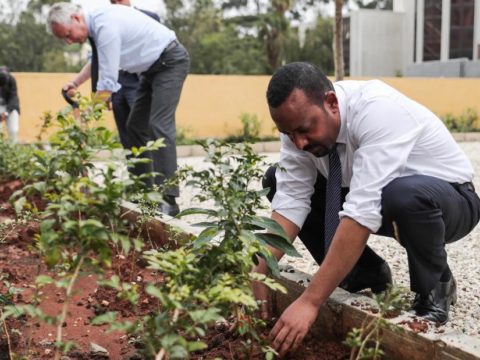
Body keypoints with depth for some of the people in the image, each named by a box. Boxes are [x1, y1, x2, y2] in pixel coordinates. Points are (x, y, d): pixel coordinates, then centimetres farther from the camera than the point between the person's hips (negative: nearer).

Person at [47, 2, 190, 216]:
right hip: (153, 67, 10)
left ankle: (168, 200, -20)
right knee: (135, 126, 8)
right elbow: (99, 60, 22)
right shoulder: (97, 22, 3)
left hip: (171, 62, -10)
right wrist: (75, 82, 10)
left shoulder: (105, 26, -26)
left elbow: (107, 82, -26)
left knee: (159, 125, -20)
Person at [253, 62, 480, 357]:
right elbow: (291, 200, -17)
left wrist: (310, 302, -43)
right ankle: (368, 274, 2)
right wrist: (260, 274, -29)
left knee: (406, 195, -42)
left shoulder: (377, 110, -35)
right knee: (278, 182, -7)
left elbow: (363, 212, -42)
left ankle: (434, 288, -9)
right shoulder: (302, 120, -15)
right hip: (370, 197, 6)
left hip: (448, 199, -6)